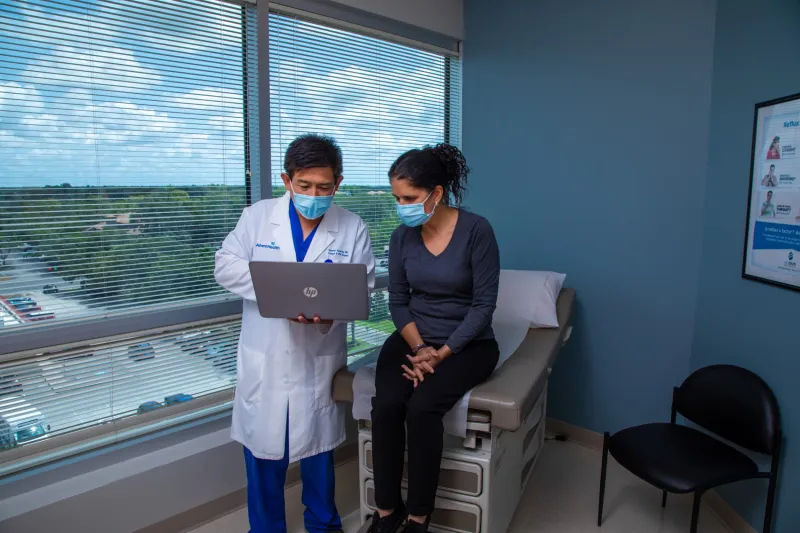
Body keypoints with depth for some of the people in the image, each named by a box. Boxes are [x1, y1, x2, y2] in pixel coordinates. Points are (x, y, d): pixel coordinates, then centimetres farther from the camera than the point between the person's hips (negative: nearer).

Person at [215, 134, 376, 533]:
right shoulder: (257, 216, -2)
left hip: (320, 357, 0)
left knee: (317, 443, 16)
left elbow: (363, 287, -5)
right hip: (265, 357, 1)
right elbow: (226, 266, -5)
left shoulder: (352, 228, -3)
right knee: (263, 445, 12)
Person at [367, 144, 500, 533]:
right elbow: (398, 302, 3)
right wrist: (418, 348, -13)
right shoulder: (402, 237, -1)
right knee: (385, 403, -22)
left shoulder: (476, 230, -14)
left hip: (468, 343, -3)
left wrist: (442, 353, -19)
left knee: (422, 406, -27)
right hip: (413, 338, 4)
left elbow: (483, 304, -14)